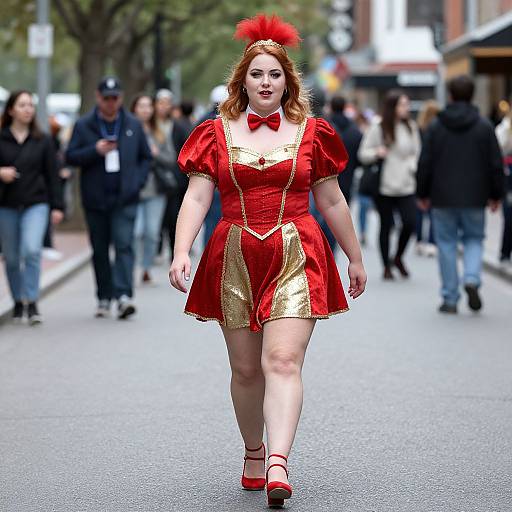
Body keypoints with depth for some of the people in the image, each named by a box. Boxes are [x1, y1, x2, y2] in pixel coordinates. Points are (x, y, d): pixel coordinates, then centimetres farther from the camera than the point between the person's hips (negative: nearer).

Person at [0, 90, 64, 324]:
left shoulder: (43, 141, 5)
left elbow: (52, 175, 6)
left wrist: (57, 206, 2)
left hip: (36, 204, -1)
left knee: (32, 250, -18)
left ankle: (32, 304, -12)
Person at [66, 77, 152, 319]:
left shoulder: (133, 125, 7)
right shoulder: (83, 125, 3)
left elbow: (146, 157, 14)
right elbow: (71, 156, 0)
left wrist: (137, 182, 0)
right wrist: (95, 151, -15)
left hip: (125, 200, -1)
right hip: (95, 199, 1)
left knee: (124, 245, -13)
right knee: (100, 251, 8)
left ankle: (124, 295, -21)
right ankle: (104, 298, 17)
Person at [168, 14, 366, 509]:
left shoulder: (311, 133, 7)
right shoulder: (217, 133, 7)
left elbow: (332, 200, 14)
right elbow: (196, 197, 1)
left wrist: (355, 259, 19)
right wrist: (181, 251, -14)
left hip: (296, 256, -1)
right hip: (234, 260, 2)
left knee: (283, 360, -15)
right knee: (245, 368, 8)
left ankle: (278, 465, -25)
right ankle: (253, 453, 28)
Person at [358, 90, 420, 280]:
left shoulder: (411, 127, 6)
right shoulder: (378, 129, -2)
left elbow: (417, 152, 15)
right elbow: (363, 154, 2)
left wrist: (413, 166, -4)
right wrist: (376, 153, -18)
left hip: (406, 186, 2)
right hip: (384, 187, -2)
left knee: (410, 223, -10)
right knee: (386, 226, 5)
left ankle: (398, 257, 16)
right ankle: (386, 266, 19)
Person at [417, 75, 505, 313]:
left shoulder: (436, 126, -2)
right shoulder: (484, 126, -1)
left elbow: (424, 164, -1)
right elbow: (496, 164, 0)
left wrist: (423, 194, 9)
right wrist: (496, 195, 10)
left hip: (443, 198, 0)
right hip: (475, 198, 0)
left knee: (446, 243, 7)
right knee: (474, 238, 16)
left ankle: (450, 299, 6)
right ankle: (472, 278, -11)